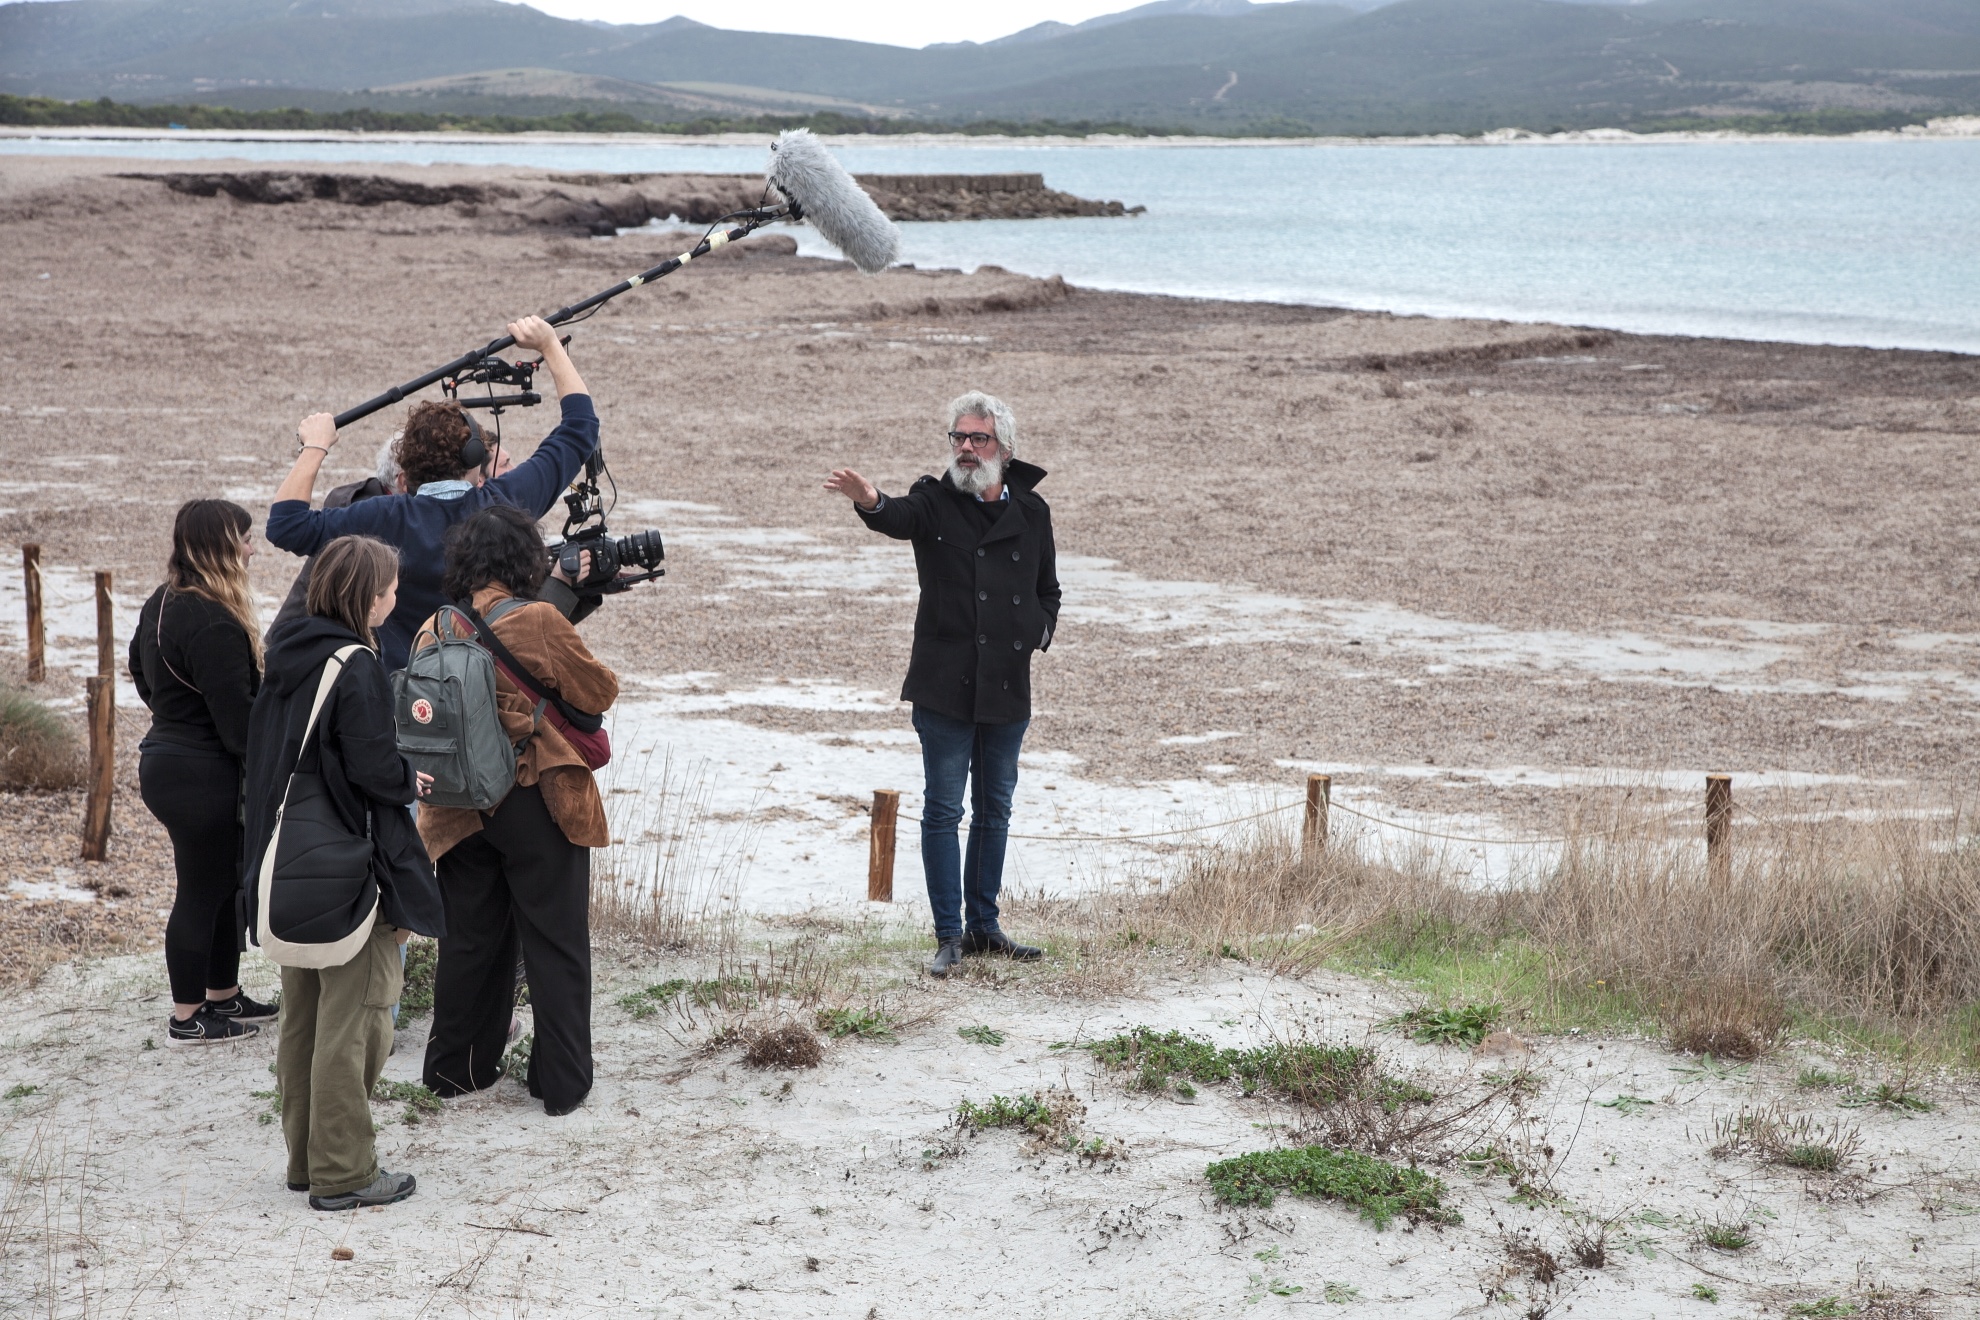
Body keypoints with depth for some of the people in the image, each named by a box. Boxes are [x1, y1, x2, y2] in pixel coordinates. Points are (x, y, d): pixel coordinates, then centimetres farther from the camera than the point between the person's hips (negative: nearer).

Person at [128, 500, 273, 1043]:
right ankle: (188, 1019, 13)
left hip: (165, 755, 10)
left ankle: (224, 996, 30)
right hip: (203, 776, -10)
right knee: (203, 891, 2)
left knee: (224, 882, 19)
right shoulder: (214, 625, -24)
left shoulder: (160, 605, 8)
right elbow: (238, 719, -23)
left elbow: (142, 674, 22)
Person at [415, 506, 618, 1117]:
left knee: (469, 939, 17)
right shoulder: (539, 622, -15)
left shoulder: (435, 630, 0)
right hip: (538, 805, -5)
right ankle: (561, 1083, 10)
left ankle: (456, 1069, 26)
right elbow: (600, 693, -7)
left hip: (460, 809, 5)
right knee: (555, 943, 6)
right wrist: (567, 624, 9)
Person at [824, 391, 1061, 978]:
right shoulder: (936, 502, -3)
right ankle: (949, 936, 6)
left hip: (1008, 687, 4)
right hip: (944, 685, -4)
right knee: (943, 809, -1)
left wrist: (1039, 632, 2)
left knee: (994, 810, 13)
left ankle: (983, 925, 26)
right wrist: (870, 501, -50)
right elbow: (901, 517, -27)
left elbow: (1048, 591, 20)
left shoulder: (1031, 511, 7)